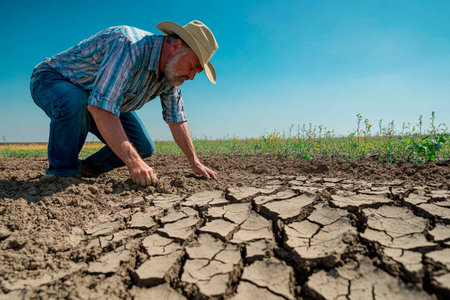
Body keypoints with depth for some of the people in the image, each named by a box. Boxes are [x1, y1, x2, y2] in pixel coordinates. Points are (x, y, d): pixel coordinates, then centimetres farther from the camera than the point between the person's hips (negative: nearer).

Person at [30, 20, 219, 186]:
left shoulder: (171, 70, -10)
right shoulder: (128, 46, -37)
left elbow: (176, 119, -3)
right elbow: (100, 107, -44)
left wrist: (195, 163, -2)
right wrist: (134, 162, -46)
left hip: (101, 102, 6)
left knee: (144, 148, -8)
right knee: (75, 103, -42)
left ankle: (86, 169, 15)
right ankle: (60, 174, -17)